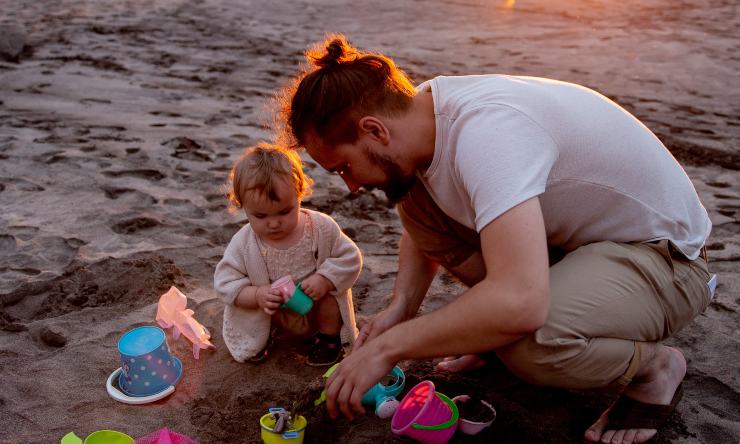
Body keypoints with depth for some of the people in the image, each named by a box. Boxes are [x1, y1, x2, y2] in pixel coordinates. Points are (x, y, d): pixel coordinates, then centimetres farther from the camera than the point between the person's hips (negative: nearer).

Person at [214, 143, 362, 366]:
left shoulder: (322, 227, -22)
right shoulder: (243, 243, -20)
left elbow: (350, 258, -13)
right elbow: (225, 282, -14)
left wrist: (324, 280, -30)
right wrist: (256, 295, -31)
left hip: (317, 310, -1)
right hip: (276, 316, 1)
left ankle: (329, 335, 3)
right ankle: (262, 335, 13)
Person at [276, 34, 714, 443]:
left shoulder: (484, 131, -34)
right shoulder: (420, 114, -7)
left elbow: (519, 303, -44)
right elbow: (421, 232, 10)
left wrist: (390, 345, -31)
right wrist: (400, 307, -8)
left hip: (664, 254, -7)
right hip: (573, 230, 8)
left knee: (529, 341, -36)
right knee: (417, 199, -7)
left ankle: (655, 367, -2)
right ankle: (494, 337, 9)